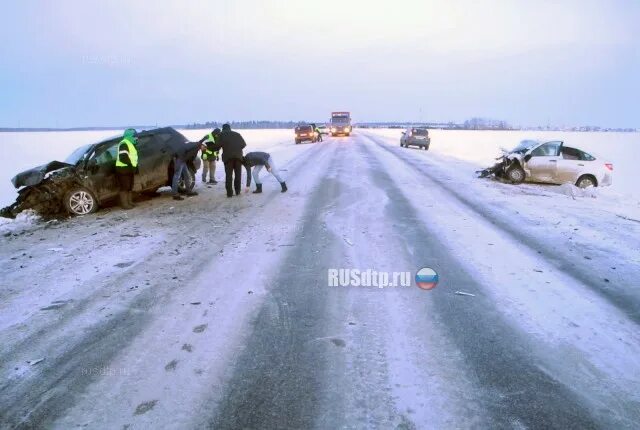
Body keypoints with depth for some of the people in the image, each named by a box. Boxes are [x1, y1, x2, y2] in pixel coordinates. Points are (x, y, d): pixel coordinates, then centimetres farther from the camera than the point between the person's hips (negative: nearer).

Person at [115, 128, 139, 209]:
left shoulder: (130, 144, 21)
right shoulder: (124, 144, -13)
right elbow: (123, 157, -23)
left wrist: (135, 167, 16)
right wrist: (131, 166, -21)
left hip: (128, 169, 11)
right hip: (123, 169, -11)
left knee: (129, 187, 14)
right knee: (124, 187, -9)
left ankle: (129, 202, 20)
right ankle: (125, 204, -9)